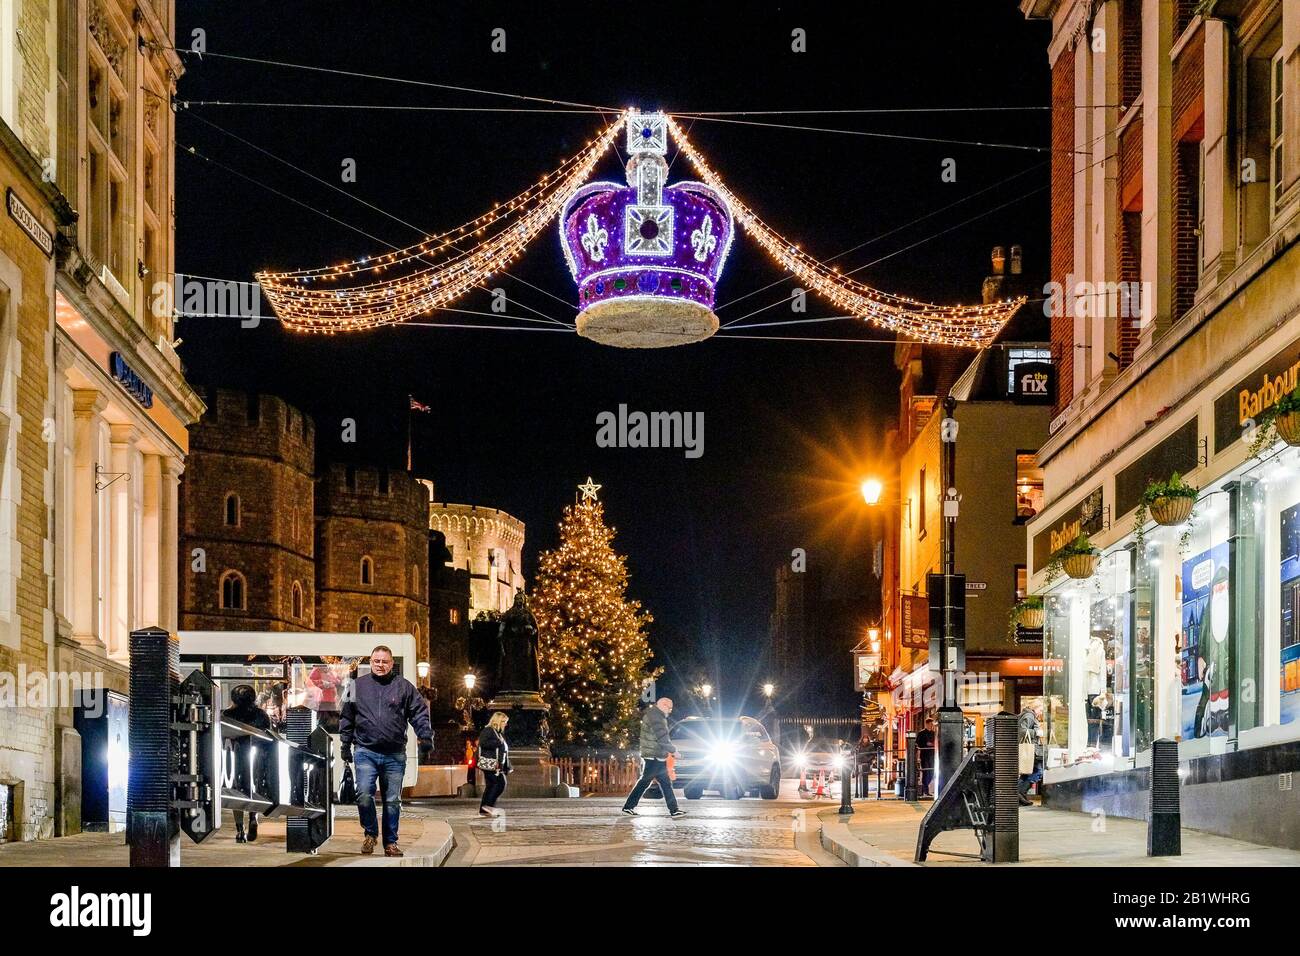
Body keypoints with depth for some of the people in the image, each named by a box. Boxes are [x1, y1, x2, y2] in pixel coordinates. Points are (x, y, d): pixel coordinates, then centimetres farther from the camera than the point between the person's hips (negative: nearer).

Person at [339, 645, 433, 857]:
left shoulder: (404, 687, 7)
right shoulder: (358, 685, 8)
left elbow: (419, 714, 6)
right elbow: (346, 718, 12)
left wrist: (425, 735, -9)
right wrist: (346, 745, 9)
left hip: (395, 755, 1)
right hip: (366, 752, -1)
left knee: (392, 801, 6)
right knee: (364, 794, -16)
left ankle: (390, 842, 17)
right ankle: (370, 833, 7)